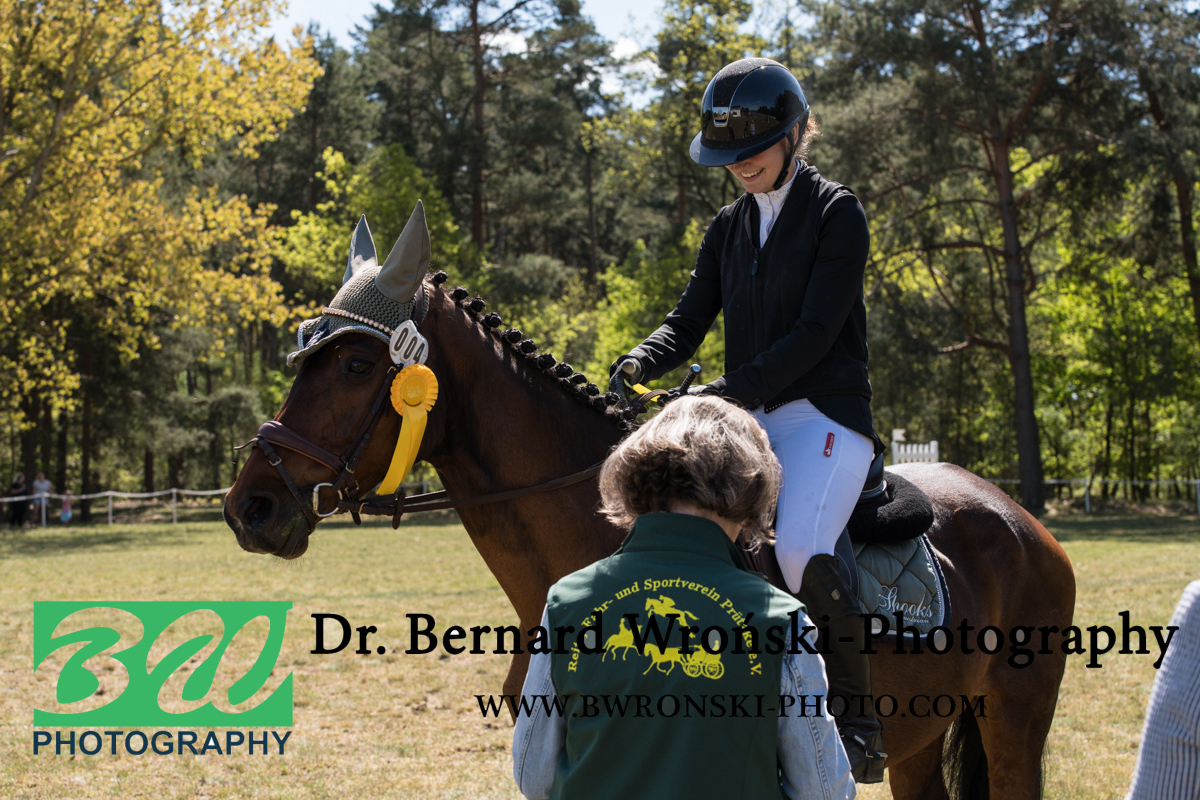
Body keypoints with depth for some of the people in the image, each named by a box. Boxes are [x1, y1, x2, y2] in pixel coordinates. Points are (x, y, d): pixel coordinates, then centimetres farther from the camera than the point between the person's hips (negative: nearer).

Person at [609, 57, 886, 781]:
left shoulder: (837, 213, -3)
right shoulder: (729, 228, 16)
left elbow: (815, 332, -13)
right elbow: (690, 322, 13)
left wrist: (729, 392, -22)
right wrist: (643, 362, -10)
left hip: (824, 415, -7)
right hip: (746, 421, 7)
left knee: (799, 547, -30)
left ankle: (860, 719, -15)